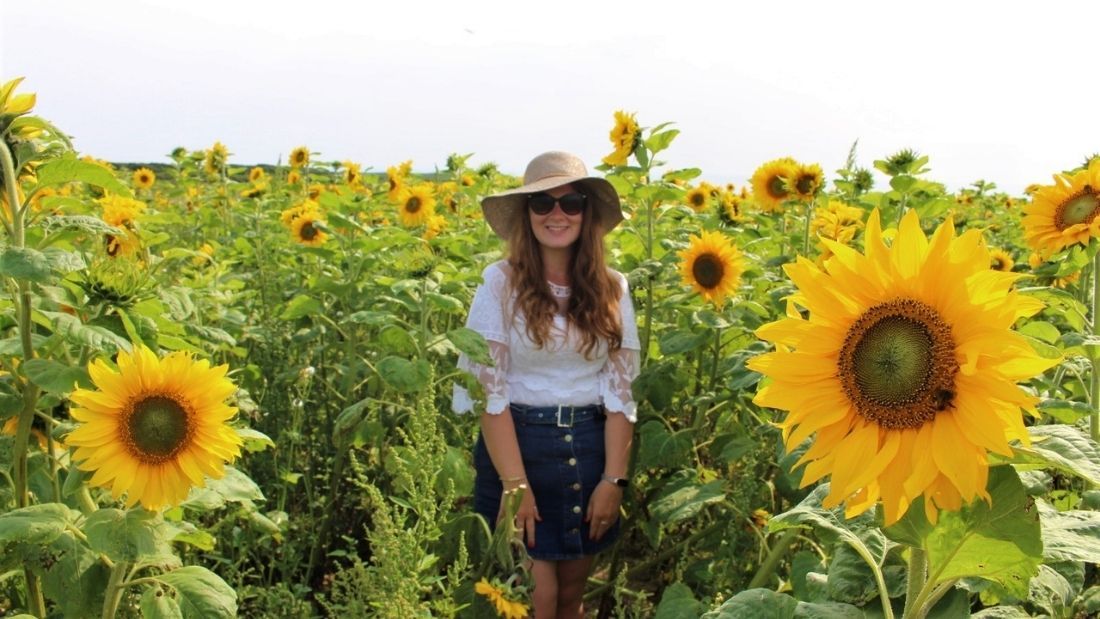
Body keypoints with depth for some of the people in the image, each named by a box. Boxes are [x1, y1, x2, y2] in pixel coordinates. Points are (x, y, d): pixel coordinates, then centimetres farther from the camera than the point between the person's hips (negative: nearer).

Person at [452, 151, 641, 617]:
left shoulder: (612, 289, 1)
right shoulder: (501, 282, -8)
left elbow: (621, 389, 1)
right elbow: (490, 389, -11)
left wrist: (614, 478, -7)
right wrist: (515, 484, -15)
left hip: (590, 449, 3)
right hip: (518, 444, -3)